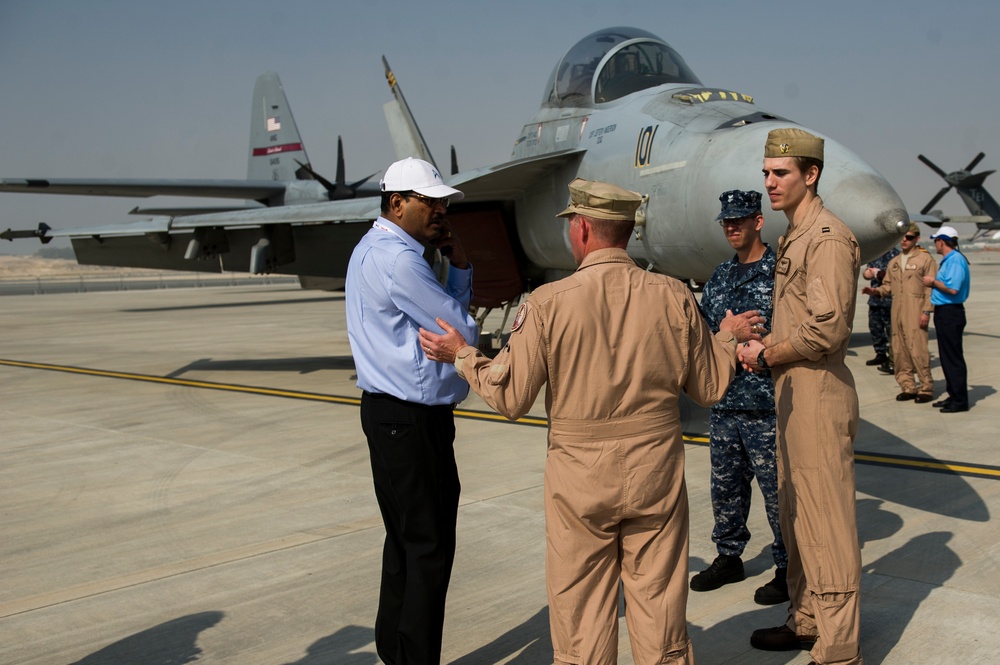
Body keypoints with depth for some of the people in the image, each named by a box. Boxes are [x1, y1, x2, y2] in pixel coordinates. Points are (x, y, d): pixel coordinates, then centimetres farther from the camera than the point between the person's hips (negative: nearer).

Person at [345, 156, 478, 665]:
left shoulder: (376, 250, 16)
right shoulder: (398, 259, -18)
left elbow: (446, 312, 18)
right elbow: (462, 328, -15)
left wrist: (458, 265, 4)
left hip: (393, 412, 11)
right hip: (410, 419, -11)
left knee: (407, 540, 18)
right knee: (428, 547, -3)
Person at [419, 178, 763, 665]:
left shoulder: (547, 303, -12)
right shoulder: (673, 296, -5)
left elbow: (510, 398, -8)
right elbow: (708, 389, 4)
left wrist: (460, 356, 9)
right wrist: (728, 338, 23)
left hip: (579, 479, -2)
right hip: (656, 474, 2)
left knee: (581, 615, 12)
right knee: (659, 607, 15)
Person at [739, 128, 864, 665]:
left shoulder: (828, 237, -15)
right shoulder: (793, 236, 16)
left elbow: (827, 329, -23)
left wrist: (768, 354, -12)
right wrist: (762, 343, 3)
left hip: (818, 390, -10)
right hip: (791, 389, 10)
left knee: (827, 521, -3)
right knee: (795, 515, 18)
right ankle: (806, 621, 32)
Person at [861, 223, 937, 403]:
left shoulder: (925, 259, 0)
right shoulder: (894, 262, 19)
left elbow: (931, 288, -6)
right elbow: (888, 286, 20)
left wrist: (926, 311, -13)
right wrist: (875, 291, 0)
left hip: (915, 312, -6)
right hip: (897, 312, 6)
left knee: (917, 350, -10)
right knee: (899, 351, 6)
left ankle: (926, 389, -1)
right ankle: (908, 387, 14)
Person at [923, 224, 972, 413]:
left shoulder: (956, 260, -16)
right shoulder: (947, 260, 15)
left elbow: (953, 289, -24)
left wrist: (933, 281, -12)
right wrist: (933, 282, 11)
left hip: (951, 313, -10)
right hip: (943, 312, 10)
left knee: (953, 357, -6)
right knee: (946, 357, 14)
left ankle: (960, 401, -1)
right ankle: (953, 395, 22)